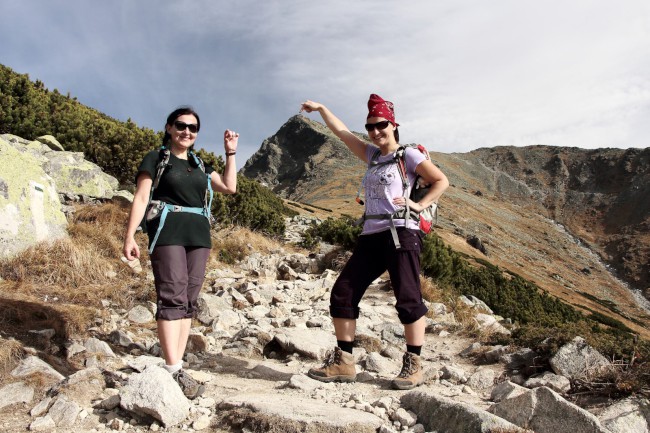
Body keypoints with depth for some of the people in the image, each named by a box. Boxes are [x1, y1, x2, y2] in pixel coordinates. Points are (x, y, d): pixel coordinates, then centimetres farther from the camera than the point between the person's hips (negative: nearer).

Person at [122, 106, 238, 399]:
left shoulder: (199, 165, 23)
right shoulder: (156, 159, 8)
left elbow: (229, 187, 17)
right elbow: (140, 198, 0)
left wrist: (230, 153, 16)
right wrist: (129, 236, -10)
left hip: (199, 234, 6)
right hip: (168, 232, -5)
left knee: (189, 300, 1)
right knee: (173, 297, -15)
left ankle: (176, 364, 5)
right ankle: (174, 369, -17)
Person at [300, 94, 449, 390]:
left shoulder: (408, 155, 4)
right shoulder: (372, 155, 21)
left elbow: (441, 181, 1)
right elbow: (340, 131, 26)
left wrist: (419, 205, -9)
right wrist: (320, 108, 29)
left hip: (401, 233, -6)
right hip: (371, 236, 7)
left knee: (407, 299, -8)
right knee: (342, 293, 1)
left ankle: (413, 366, 6)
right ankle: (343, 362, 7)